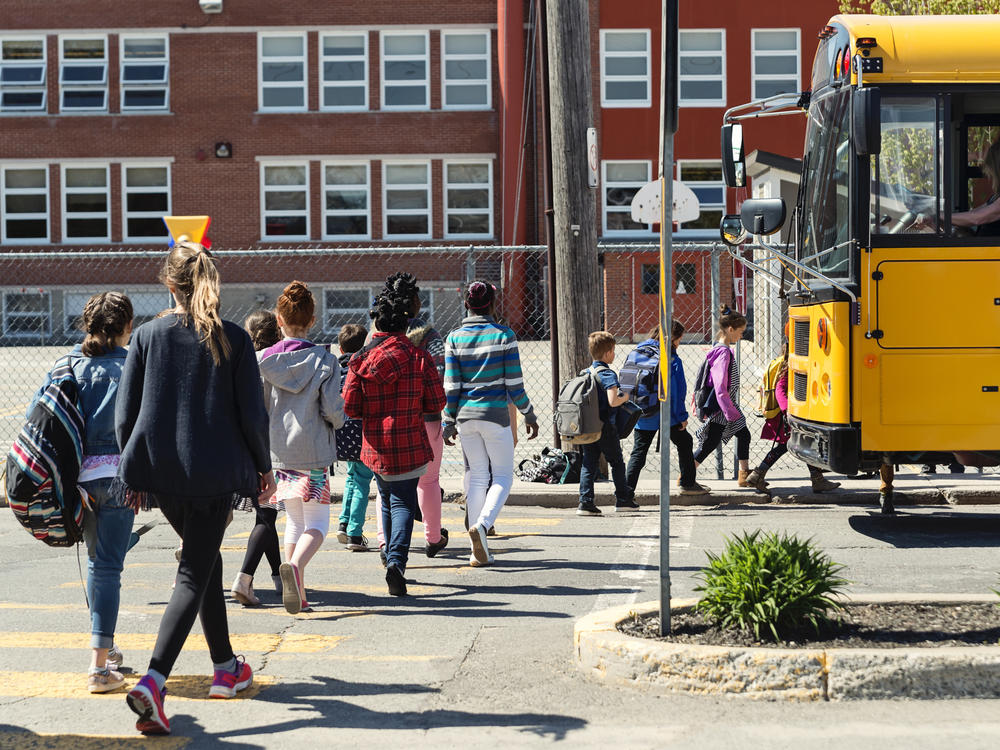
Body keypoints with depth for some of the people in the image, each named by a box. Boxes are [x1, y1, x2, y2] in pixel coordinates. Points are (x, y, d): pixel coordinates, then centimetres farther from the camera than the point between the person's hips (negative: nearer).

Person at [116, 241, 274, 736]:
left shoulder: (147, 336, 0)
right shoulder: (233, 340, -5)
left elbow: (124, 415, 2)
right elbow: (253, 414, -6)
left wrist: (135, 474, 13)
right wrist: (264, 469, 9)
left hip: (159, 472, 3)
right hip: (215, 474, -3)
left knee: (205, 559, 24)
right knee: (193, 574, -3)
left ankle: (226, 667, 36)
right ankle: (153, 681, -23)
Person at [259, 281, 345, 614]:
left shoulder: (264, 361, 0)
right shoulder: (324, 361, -7)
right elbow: (333, 410, -10)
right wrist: (338, 422, 12)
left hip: (278, 451, 3)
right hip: (313, 452, -3)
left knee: (295, 521, 17)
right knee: (317, 524, 3)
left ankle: (299, 594, 11)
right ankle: (295, 565, -27)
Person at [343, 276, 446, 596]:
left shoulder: (361, 359, -3)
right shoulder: (419, 357, -5)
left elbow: (350, 407, -3)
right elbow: (436, 403, -2)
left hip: (375, 445, 2)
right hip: (410, 445, -2)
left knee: (388, 500, 21)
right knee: (404, 502, -2)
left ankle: (391, 555, 32)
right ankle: (396, 561, -22)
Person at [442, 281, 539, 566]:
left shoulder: (454, 338, 1)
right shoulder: (503, 335, -7)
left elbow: (451, 385, 0)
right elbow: (514, 383, -6)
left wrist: (449, 422, 9)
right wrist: (529, 415, 4)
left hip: (465, 414, 3)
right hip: (495, 414, -3)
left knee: (477, 476, 11)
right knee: (503, 475, 9)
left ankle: (479, 551, 8)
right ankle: (482, 525, -18)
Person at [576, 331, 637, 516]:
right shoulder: (608, 374, -14)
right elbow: (613, 401, -23)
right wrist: (624, 397, -3)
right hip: (605, 426, -6)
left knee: (588, 464, 5)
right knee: (616, 462, 10)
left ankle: (585, 502, -3)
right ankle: (623, 498, 19)